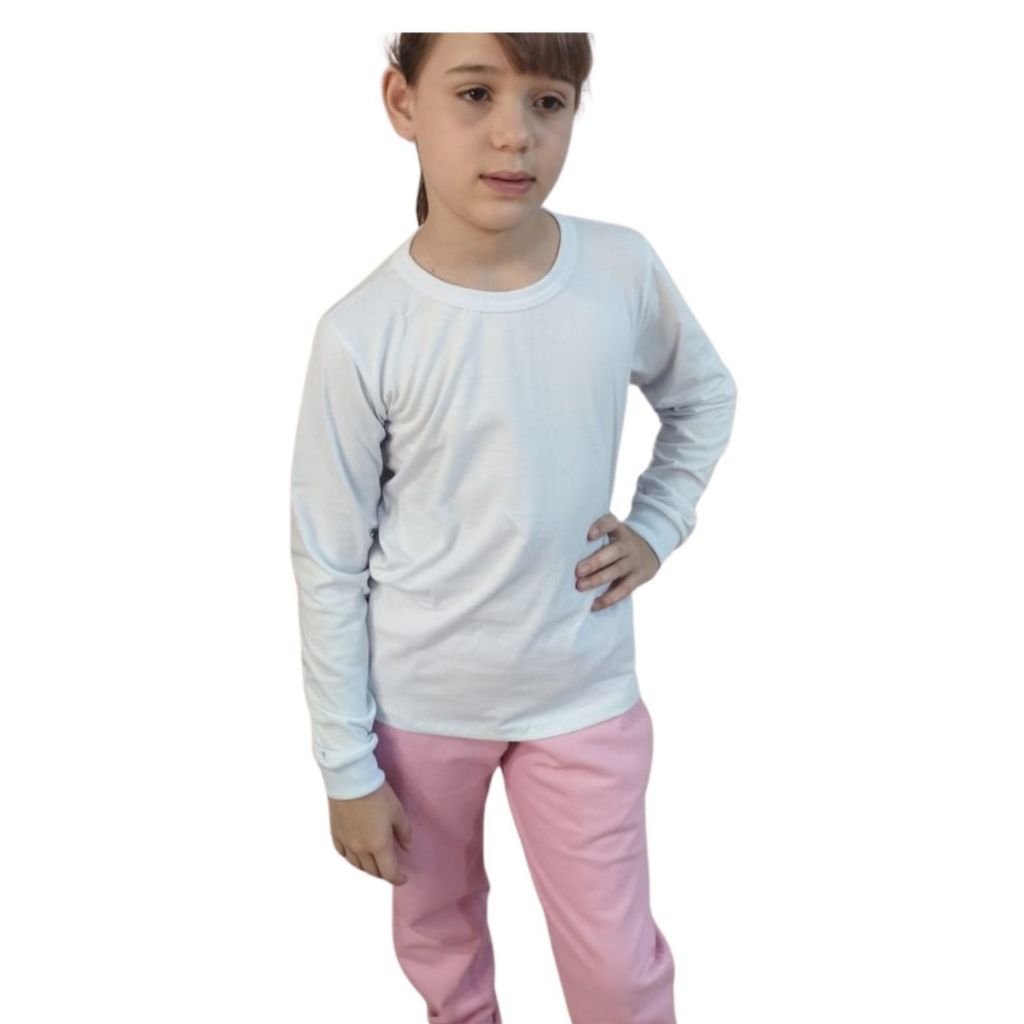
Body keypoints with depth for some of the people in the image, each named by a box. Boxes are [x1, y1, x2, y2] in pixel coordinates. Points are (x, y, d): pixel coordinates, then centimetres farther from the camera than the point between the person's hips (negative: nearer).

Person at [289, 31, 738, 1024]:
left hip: (584, 691, 1)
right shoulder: (361, 334, -18)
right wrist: (348, 770, -5)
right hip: (418, 701, -1)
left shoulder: (625, 272, -11)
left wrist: (657, 526, 0)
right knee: (436, 926, 21)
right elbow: (328, 567, -9)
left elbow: (703, 395, 12)